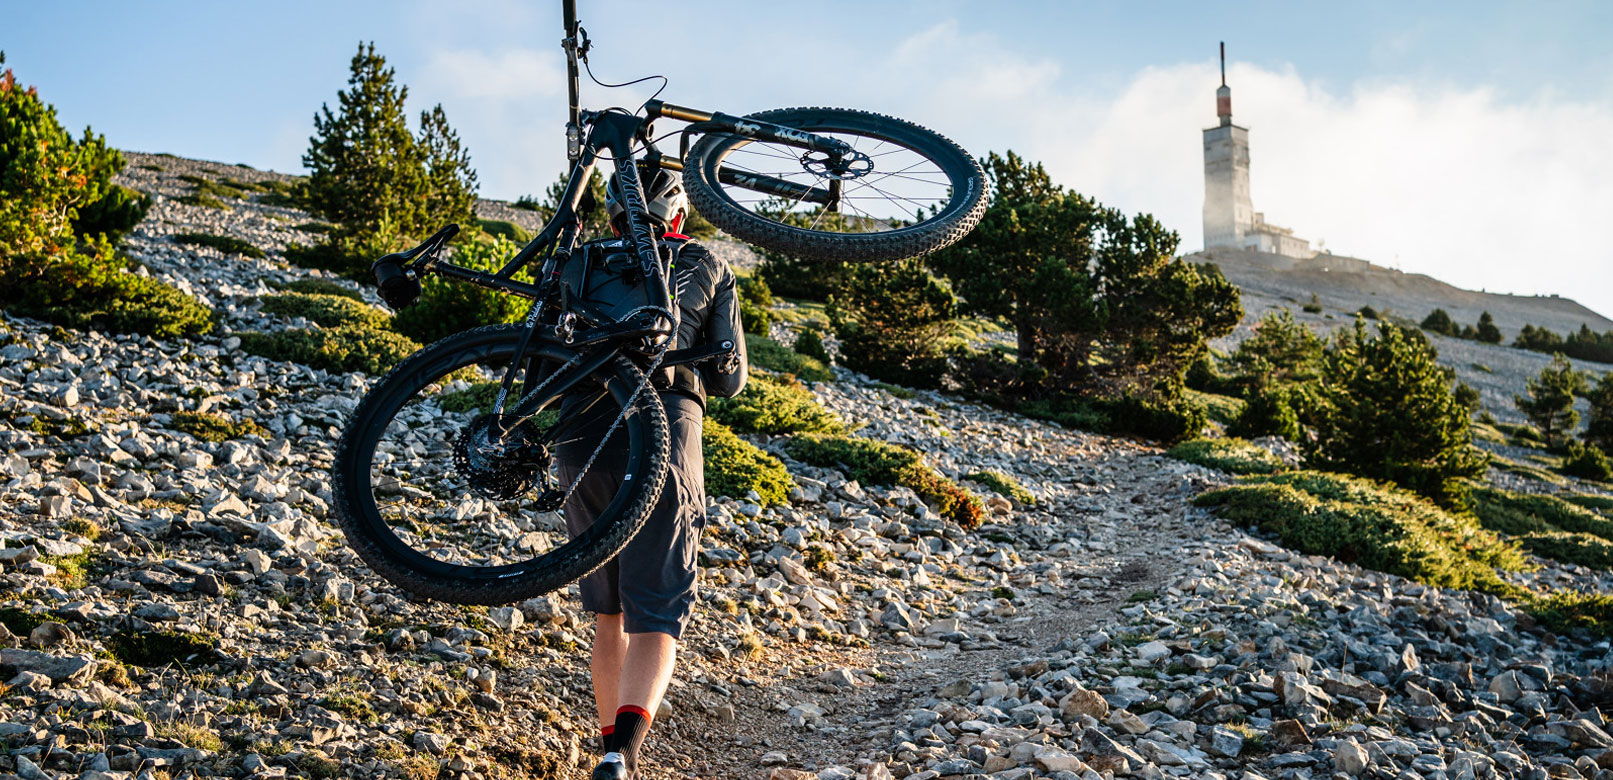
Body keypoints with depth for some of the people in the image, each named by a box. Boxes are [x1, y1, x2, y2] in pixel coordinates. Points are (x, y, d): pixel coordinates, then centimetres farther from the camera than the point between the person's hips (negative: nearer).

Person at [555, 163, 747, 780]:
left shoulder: (578, 262, 19)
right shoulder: (709, 269, 17)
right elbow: (731, 380, 17)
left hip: (582, 437, 2)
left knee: (606, 613, 18)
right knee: (656, 618, -4)